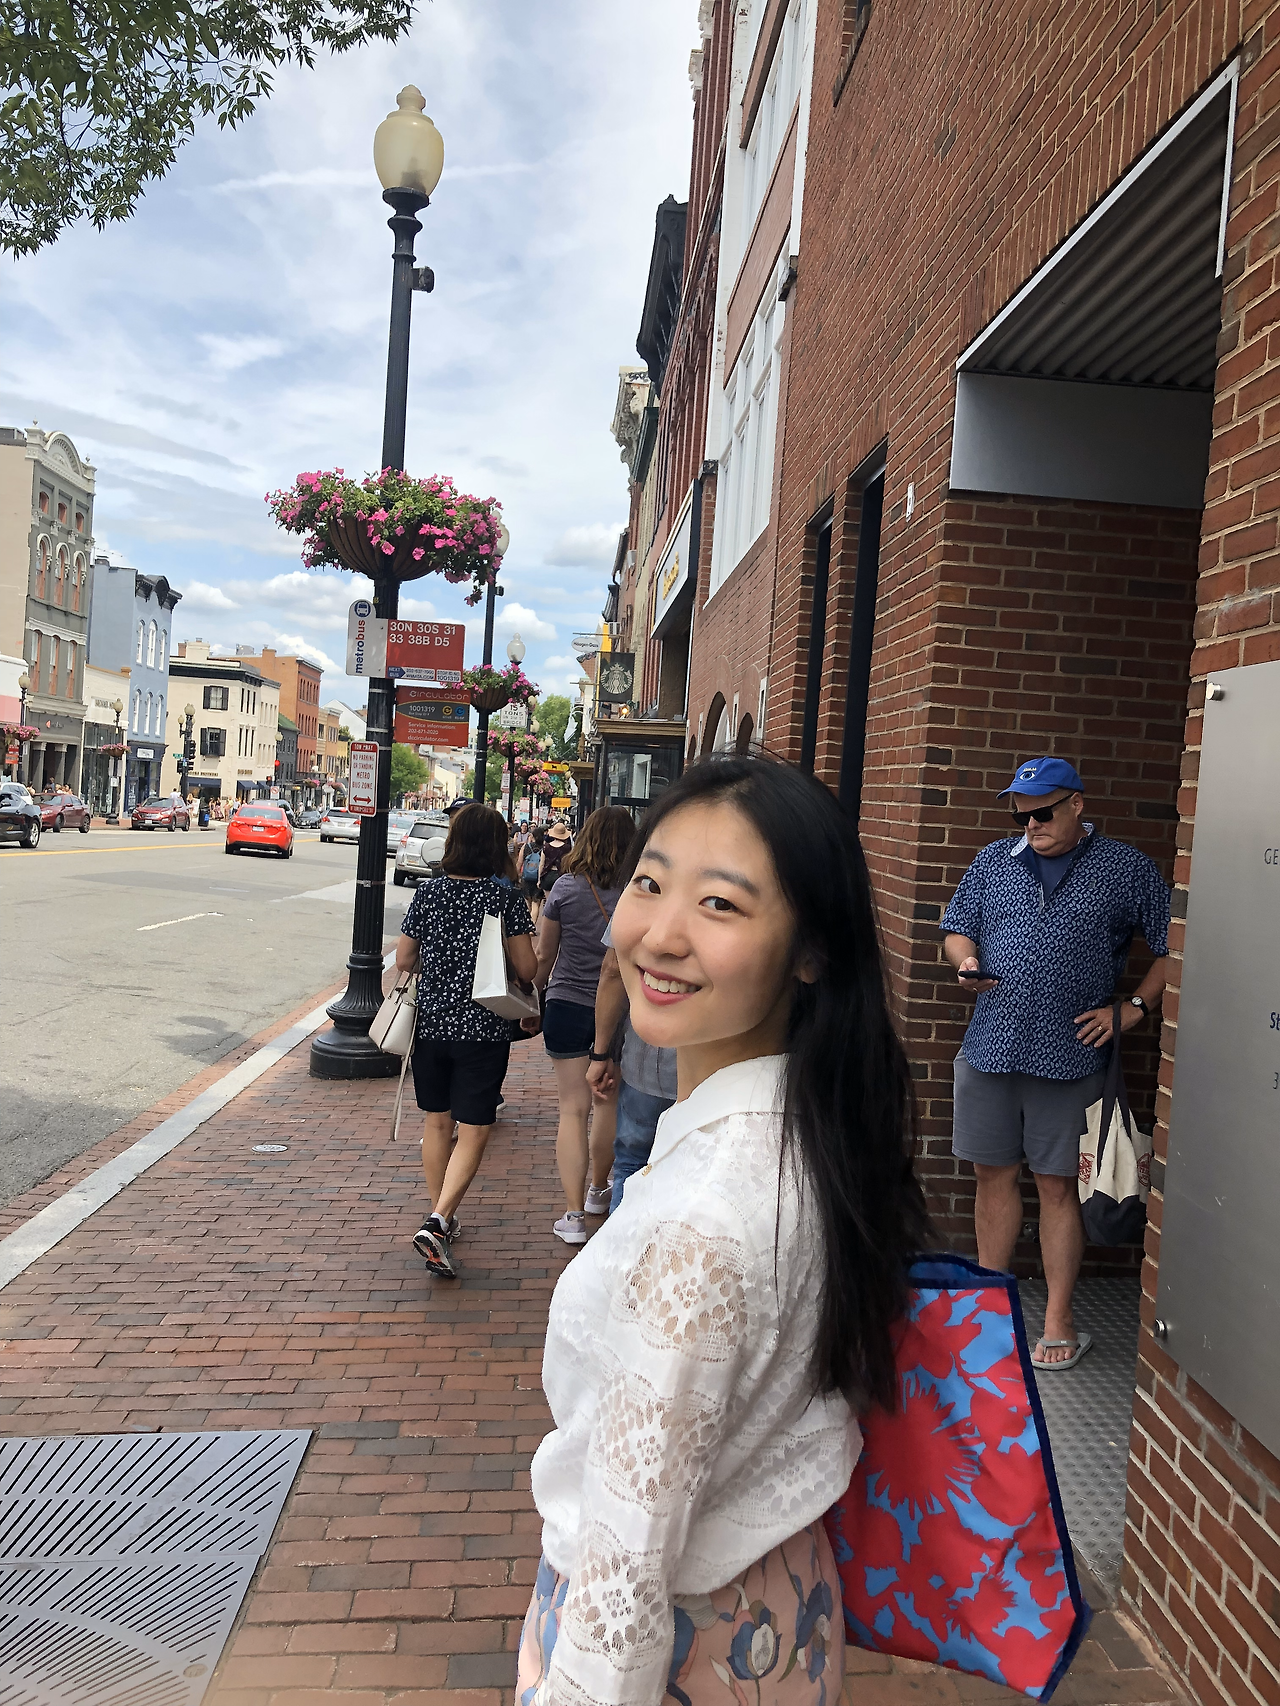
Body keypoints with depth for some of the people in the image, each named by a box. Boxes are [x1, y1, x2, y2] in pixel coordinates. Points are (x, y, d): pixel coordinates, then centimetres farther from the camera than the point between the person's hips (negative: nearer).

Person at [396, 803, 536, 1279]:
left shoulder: (427, 894, -3)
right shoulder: (507, 898, -10)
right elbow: (527, 970, -9)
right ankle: (437, 1221, -11)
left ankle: (441, 1216, 31)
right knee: (473, 1131, 3)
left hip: (431, 1022, 4)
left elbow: (404, 962, 3)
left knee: (436, 1122, 19)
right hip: (483, 1029, -3)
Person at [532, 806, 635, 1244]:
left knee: (573, 1109, 3)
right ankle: (598, 1191, 37)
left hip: (567, 1006, -1)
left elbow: (543, 956, 1)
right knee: (608, 1101, 19)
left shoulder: (566, 887, -8)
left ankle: (573, 1213, 0)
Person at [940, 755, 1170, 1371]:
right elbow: (957, 930, 15)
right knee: (993, 1175, 11)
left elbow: (1171, 950, 4)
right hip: (990, 1049, 3)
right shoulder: (993, 860, 10)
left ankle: (1058, 1321, 17)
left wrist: (1132, 1009, -5)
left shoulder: (1128, 868, 1)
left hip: (1069, 1058, -3)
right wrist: (967, 963, -6)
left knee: (1057, 1184, 4)